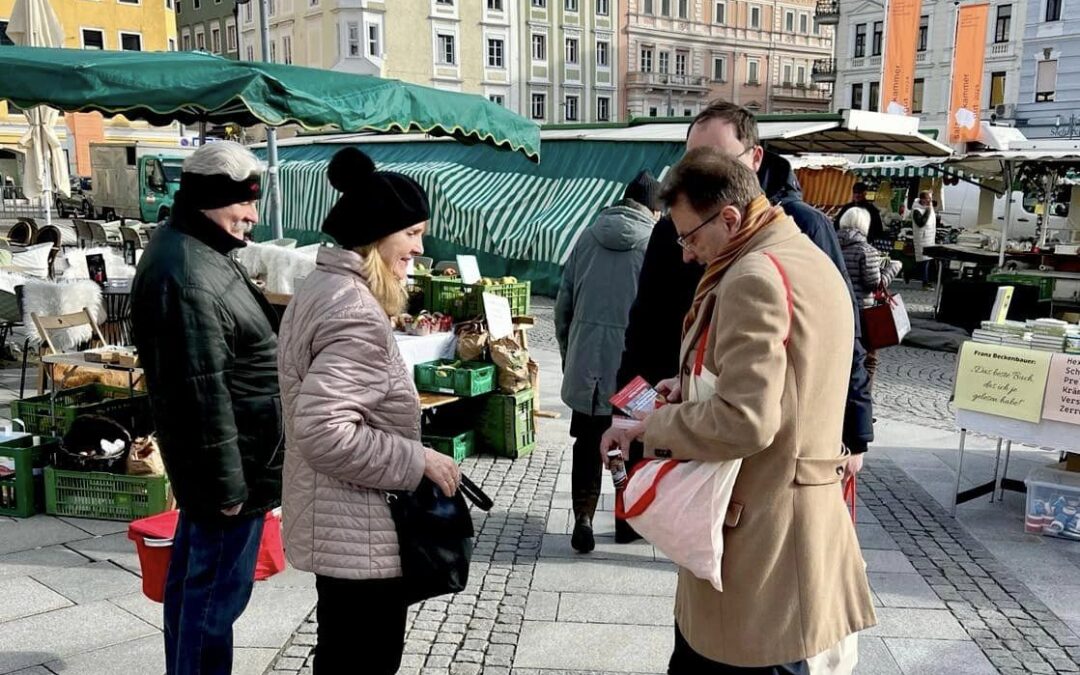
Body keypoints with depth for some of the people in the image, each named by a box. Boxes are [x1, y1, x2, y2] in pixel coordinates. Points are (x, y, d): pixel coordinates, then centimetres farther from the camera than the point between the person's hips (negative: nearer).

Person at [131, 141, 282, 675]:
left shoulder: (196, 251, 10)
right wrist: (227, 481, -22)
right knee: (218, 588, 0)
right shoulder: (189, 274, -24)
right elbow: (203, 388, -25)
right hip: (230, 458, -11)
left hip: (209, 455, 11)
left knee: (192, 575, 21)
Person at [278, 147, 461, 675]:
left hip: (336, 525, 10)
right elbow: (325, 432, -32)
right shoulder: (355, 312, -24)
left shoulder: (324, 285, 9)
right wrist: (417, 461, -22)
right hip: (361, 536, -10)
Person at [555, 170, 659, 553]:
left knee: (587, 443, 11)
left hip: (585, 363, 2)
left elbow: (563, 304, 8)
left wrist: (568, 355, 18)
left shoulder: (588, 238, 5)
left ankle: (584, 517, 3)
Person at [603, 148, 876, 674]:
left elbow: (745, 421, -27)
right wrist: (695, 391, 12)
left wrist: (650, 429, -14)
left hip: (761, 524, -10)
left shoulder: (753, 276, -21)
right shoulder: (810, 260, 12)